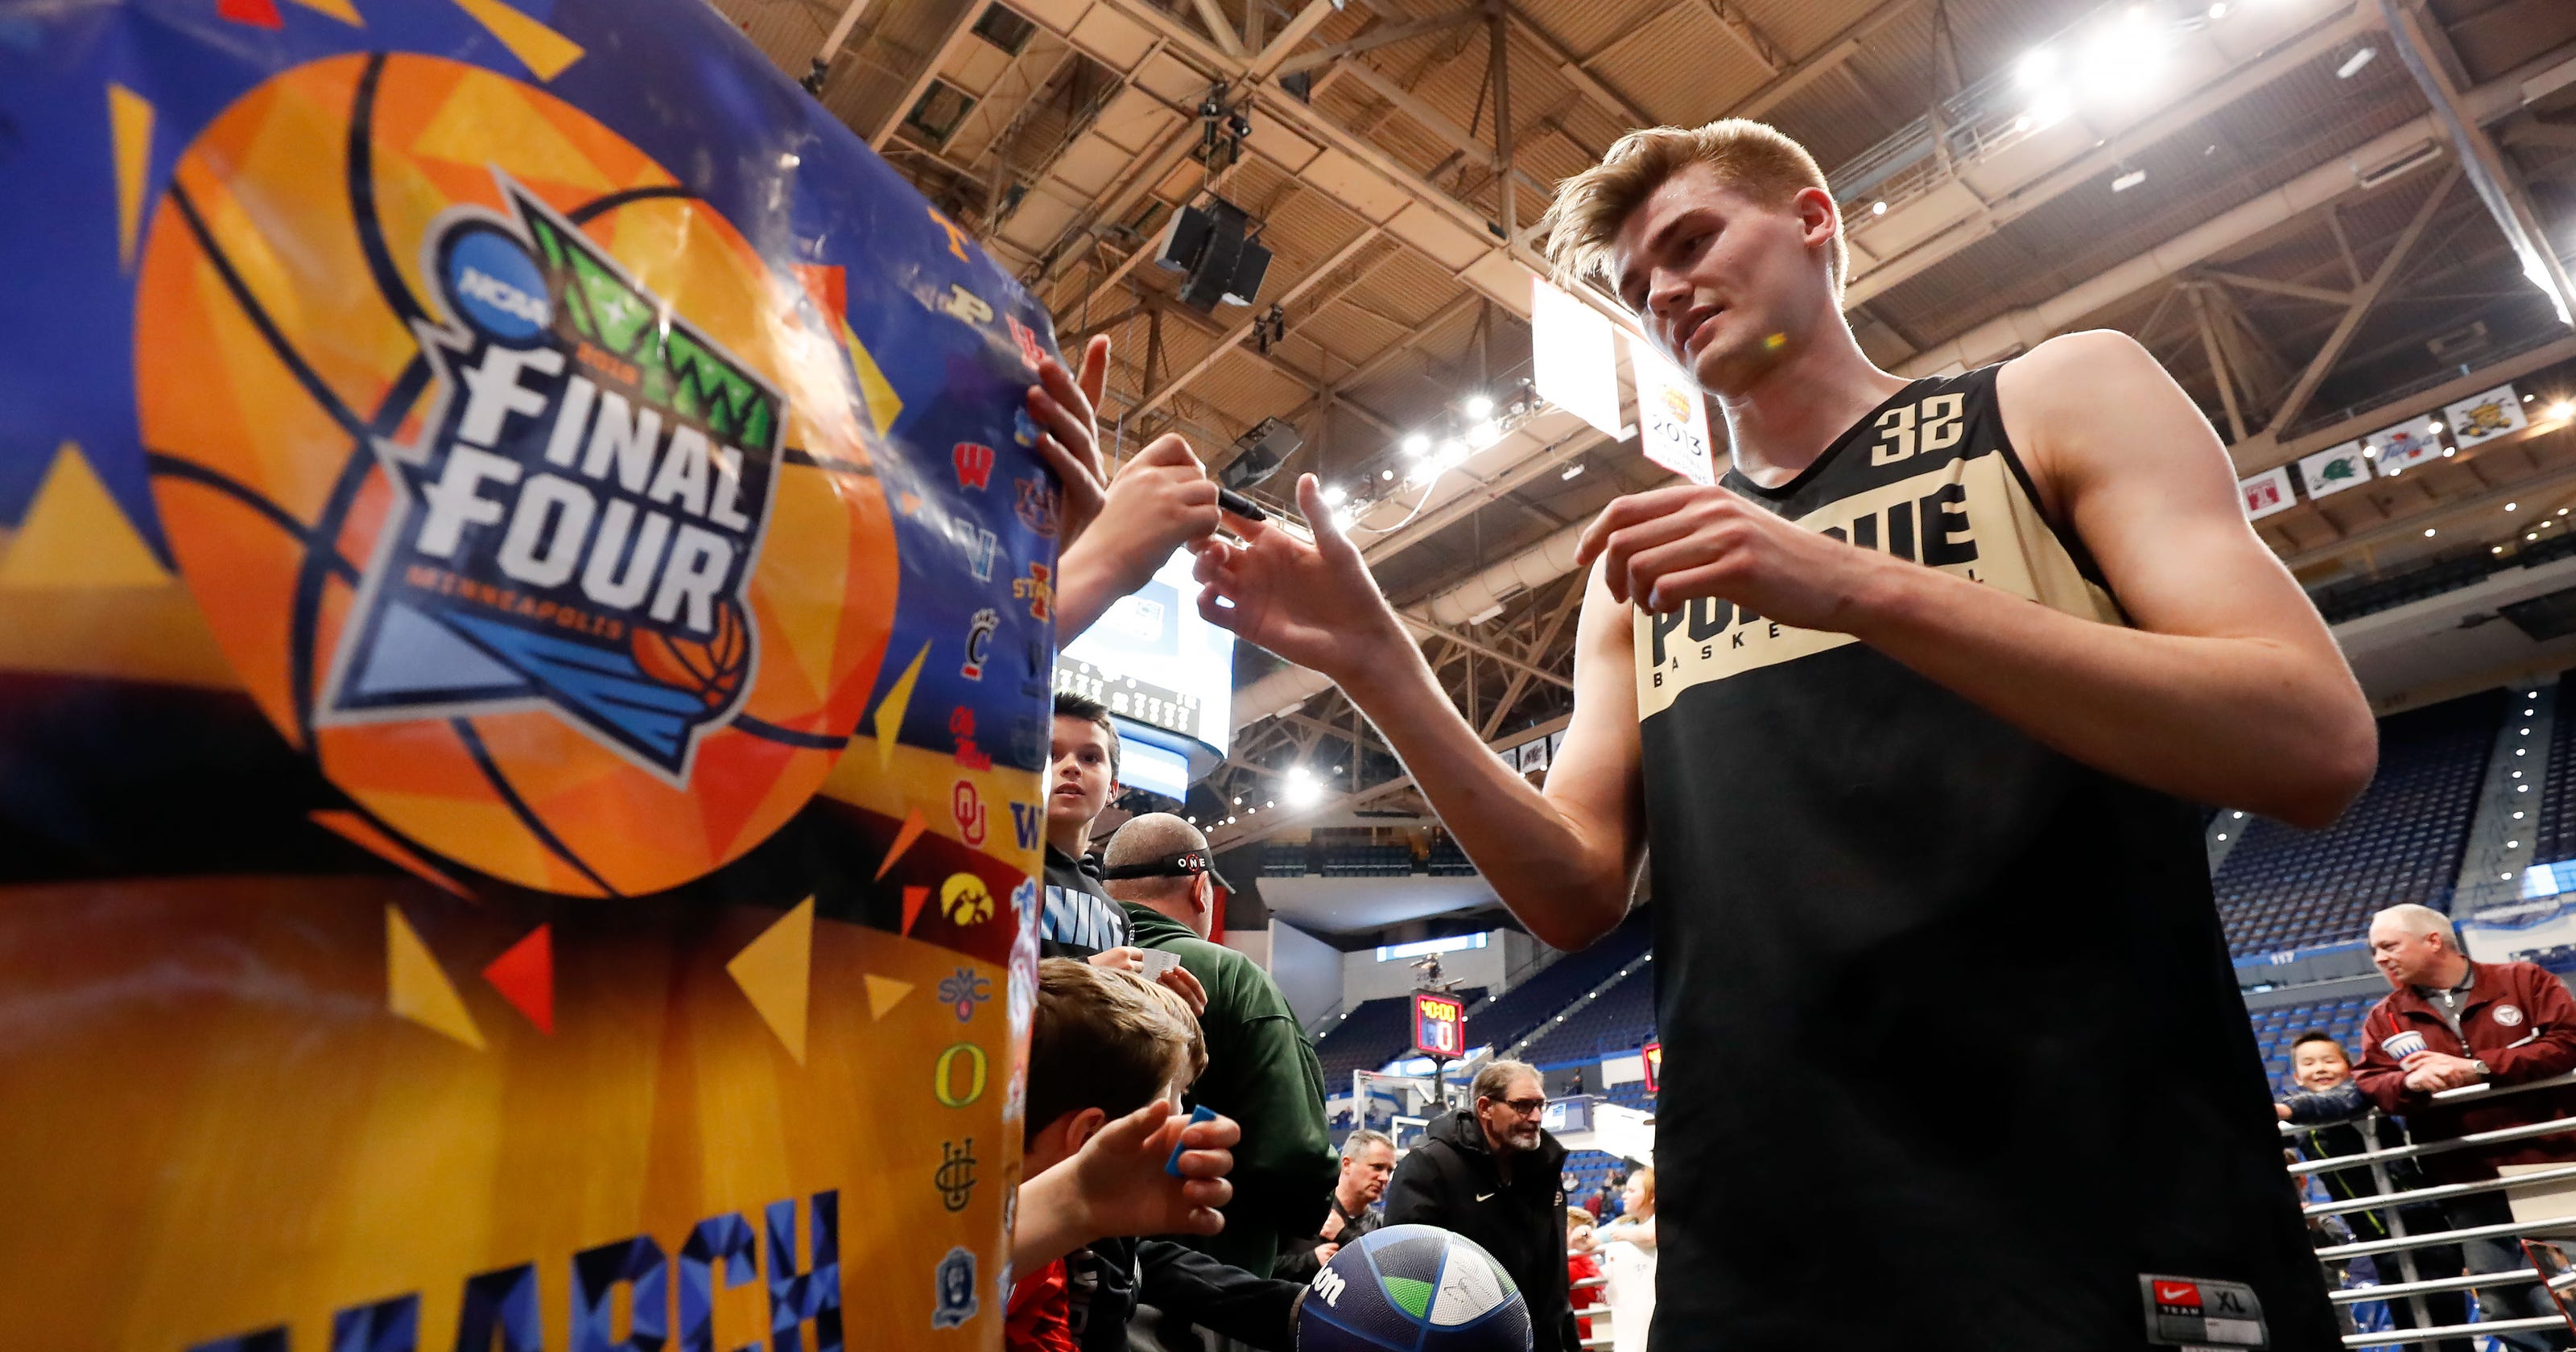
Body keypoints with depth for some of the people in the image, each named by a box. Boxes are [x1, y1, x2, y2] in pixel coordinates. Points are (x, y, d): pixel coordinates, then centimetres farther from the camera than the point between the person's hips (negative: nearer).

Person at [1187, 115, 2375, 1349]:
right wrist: (1377, 665, -10)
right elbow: (1578, 896, 3)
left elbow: (2319, 749, -10)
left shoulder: (2055, 402, 3)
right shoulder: (1638, 570, 12)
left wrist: (1861, 589, -22)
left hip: (2111, 1227, -3)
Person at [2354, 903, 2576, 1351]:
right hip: (2470, 1184, 2)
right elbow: (2367, 1085, -1)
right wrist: (2410, 1081, -23)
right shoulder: (2383, 1019, 7)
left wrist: (2474, 1069, -17)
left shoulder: (2523, 980, 2)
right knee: (2507, 1309, 8)